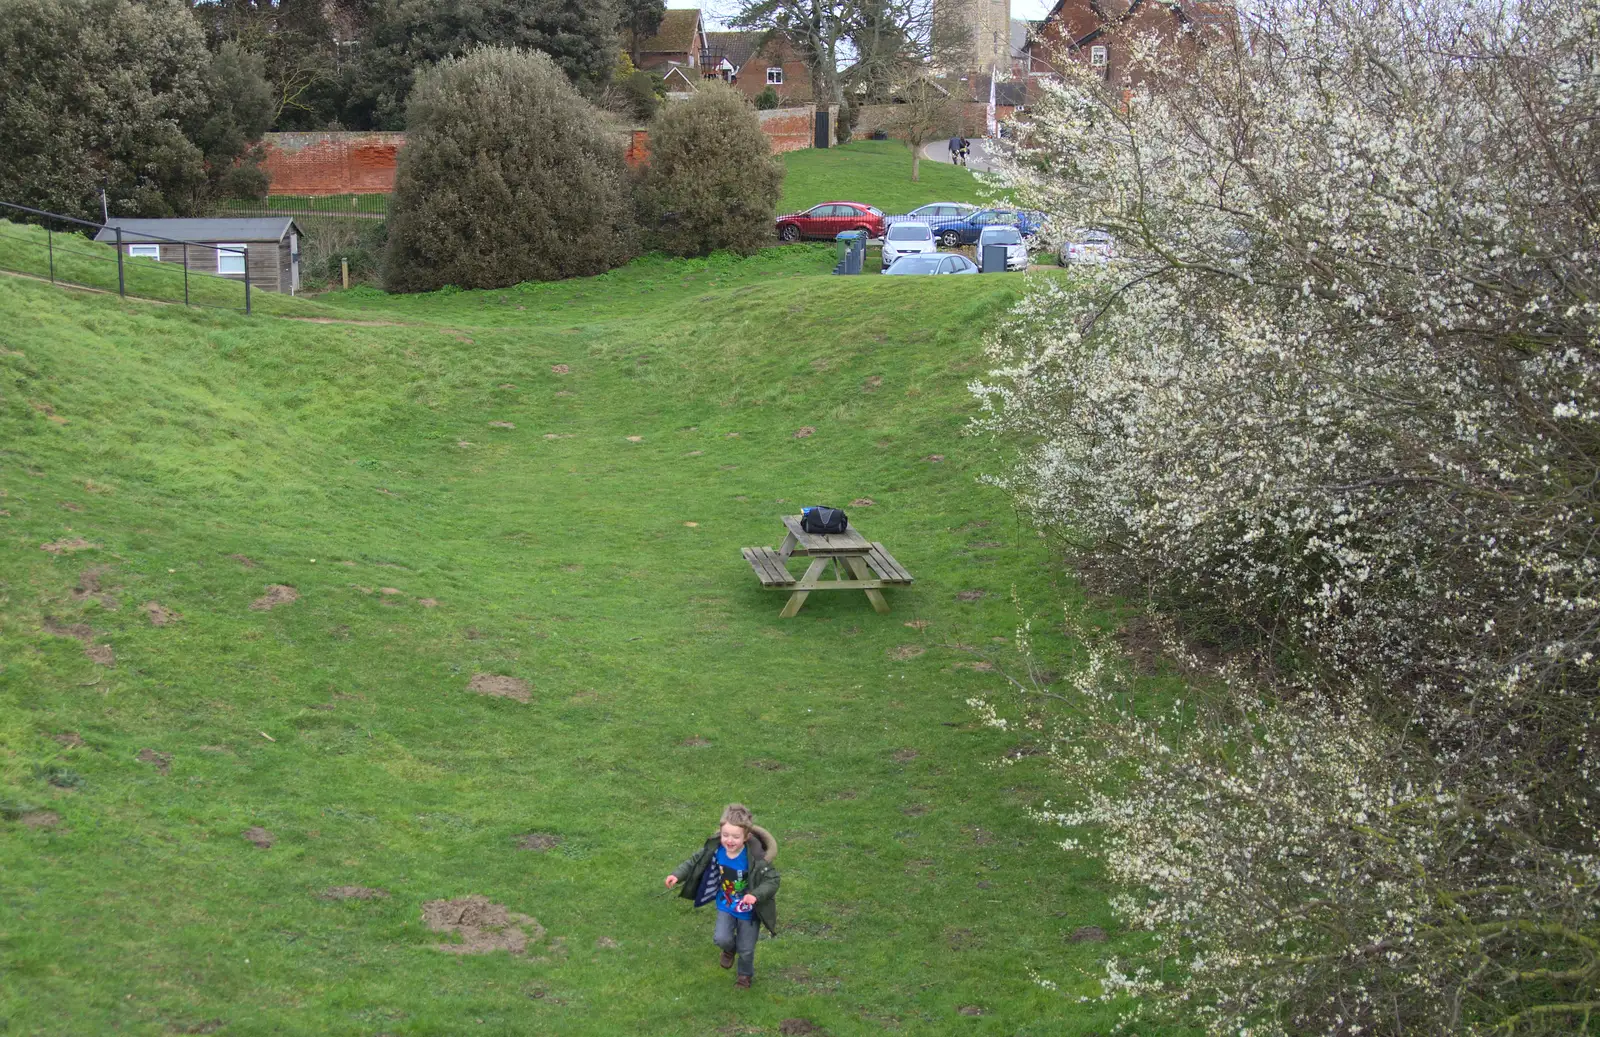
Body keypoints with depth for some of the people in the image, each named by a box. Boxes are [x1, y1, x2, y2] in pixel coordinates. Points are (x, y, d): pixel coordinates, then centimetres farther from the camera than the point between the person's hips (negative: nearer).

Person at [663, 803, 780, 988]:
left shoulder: (755, 858, -34)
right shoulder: (714, 849, -21)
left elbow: (772, 880, -29)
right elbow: (695, 862, -4)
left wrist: (756, 895, -45)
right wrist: (678, 875, -18)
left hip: (748, 910, -3)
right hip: (725, 905, 3)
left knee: (745, 949, 11)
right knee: (721, 939, -13)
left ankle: (745, 974, 46)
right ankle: (729, 949, 28)